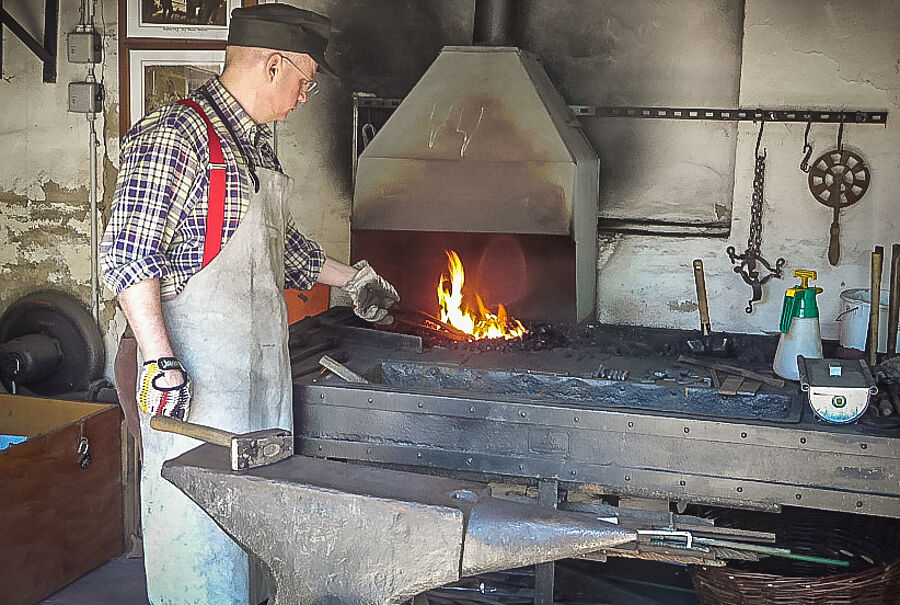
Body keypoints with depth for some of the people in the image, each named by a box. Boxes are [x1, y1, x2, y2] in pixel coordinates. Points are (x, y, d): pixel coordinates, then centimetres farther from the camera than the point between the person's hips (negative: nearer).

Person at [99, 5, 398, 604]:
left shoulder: (256, 143, 15)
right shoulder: (176, 133, -14)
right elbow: (129, 255, -19)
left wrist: (351, 279, 35)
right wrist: (160, 362, -24)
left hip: (261, 364, 9)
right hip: (197, 371, -9)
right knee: (200, 511, -1)